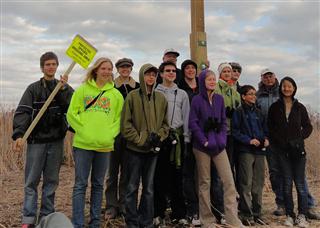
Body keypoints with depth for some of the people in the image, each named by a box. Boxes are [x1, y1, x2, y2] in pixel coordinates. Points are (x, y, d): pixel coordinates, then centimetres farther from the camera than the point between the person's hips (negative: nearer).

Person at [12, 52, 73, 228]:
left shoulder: (65, 88, 8)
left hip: (56, 142, 2)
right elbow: (22, 112, -7)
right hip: (36, 140, -2)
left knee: (51, 181, 8)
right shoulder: (33, 89, 3)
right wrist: (19, 134, -21)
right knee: (31, 181, 0)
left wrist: (63, 89, -16)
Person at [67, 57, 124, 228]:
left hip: (105, 145, 2)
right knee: (81, 184, 1)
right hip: (83, 144, -2)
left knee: (98, 185, 12)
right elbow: (72, 114, 0)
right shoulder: (82, 90, 2)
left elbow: (119, 118, 8)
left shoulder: (116, 94, 7)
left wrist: (110, 134, -6)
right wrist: (83, 130, -10)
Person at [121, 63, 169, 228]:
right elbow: (125, 124, -9)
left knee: (149, 188, 12)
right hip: (135, 149, -3)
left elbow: (165, 123, 11)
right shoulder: (132, 96, -5)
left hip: (153, 150, 4)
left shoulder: (161, 98, 6)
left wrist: (159, 137, -6)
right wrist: (140, 140, -13)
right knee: (132, 187, 6)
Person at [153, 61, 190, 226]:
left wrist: (186, 137, 4)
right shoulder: (154, 93, 8)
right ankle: (158, 212, 13)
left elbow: (186, 117, 11)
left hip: (177, 137, 1)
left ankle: (178, 213, 9)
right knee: (159, 175, 3)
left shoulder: (182, 94, 13)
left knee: (177, 175, 2)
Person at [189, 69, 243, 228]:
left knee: (229, 180, -5)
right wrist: (205, 141, -12)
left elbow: (223, 121, 11)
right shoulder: (197, 100, -4)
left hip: (218, 144, 4)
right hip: (202, 146, -3)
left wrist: (222, 138, -3)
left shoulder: (219, 98, 8)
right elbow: (193, 123, -8)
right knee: (204, 182, 5)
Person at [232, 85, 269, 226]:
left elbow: (264, 129, 22)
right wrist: (249, 140, -17)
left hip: (259, 151, 6)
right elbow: (235, 131, -7)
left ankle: (257, 213, 19)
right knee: (246, 184, -4)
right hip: (245, 151, -6)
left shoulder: (258, 113, 18)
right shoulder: (238, 112, -1)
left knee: (258, 184, 9)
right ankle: (246, 215, 5)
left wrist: (266, 139, 2)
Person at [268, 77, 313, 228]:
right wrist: (278, 140, -5)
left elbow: (308, 127, 9)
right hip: (282, 150, 0)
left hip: (298, 149, 0)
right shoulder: (274, 107, 5)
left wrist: (299, 138, -6)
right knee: (287, 183, 4)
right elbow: (270, 127, 7)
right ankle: (289, 215, 13)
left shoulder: (300, 107, 6)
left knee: (300, 183, -1)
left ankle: (302, 215, 10)